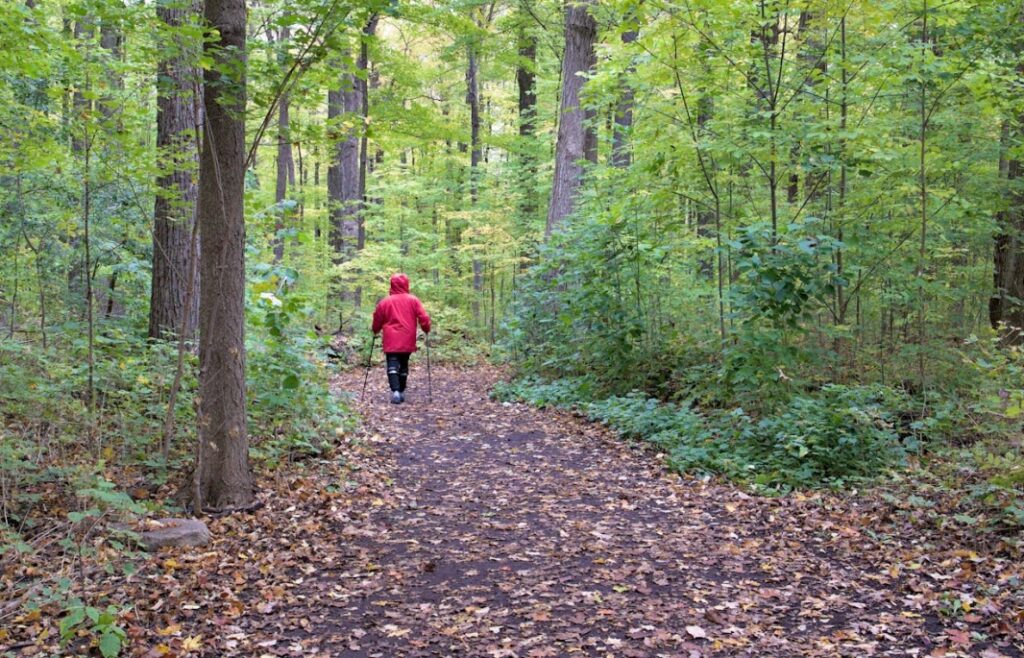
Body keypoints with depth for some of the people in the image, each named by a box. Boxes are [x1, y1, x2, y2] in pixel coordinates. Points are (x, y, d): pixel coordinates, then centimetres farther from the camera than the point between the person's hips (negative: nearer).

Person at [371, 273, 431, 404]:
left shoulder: (385, 302, 0)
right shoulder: (413, 300, 0)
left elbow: (377, 320, 10)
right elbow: (423, 317, -5)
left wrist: (376, 331, 29)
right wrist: (426, 329, 12)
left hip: (391, 340, -1)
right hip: (407, 340, 2)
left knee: (393, 366, -4)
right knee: (404, 365, 15)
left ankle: (395, 391, -22)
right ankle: (401, 392, 20)